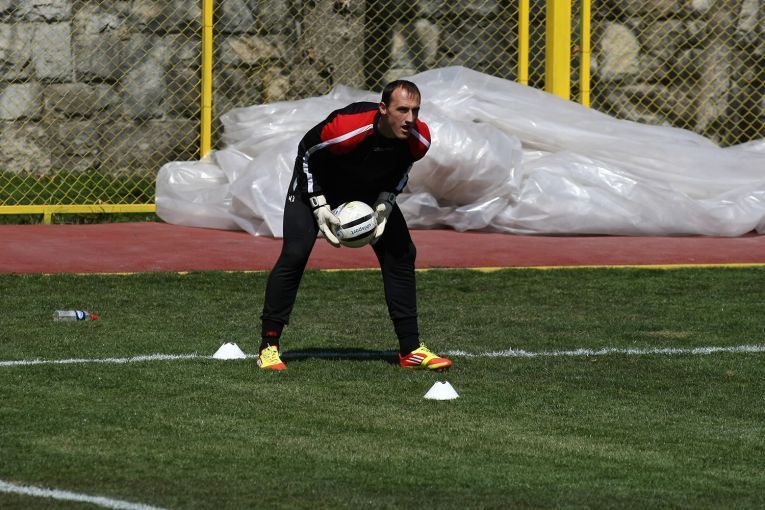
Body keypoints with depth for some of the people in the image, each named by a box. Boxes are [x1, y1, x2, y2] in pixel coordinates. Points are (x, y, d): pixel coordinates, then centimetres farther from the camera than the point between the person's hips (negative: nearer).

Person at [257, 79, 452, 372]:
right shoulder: (345, 128, -39)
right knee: (295, 254, -19)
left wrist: (386, 201, -13)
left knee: (400, 254, -3)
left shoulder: (419, 138, -23)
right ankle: (268, 347, -11)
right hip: (317, 184, -5)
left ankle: (410, 350, 7)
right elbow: (307, 153, -20)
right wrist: (318, 205, -24)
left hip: (371, 191, 5)